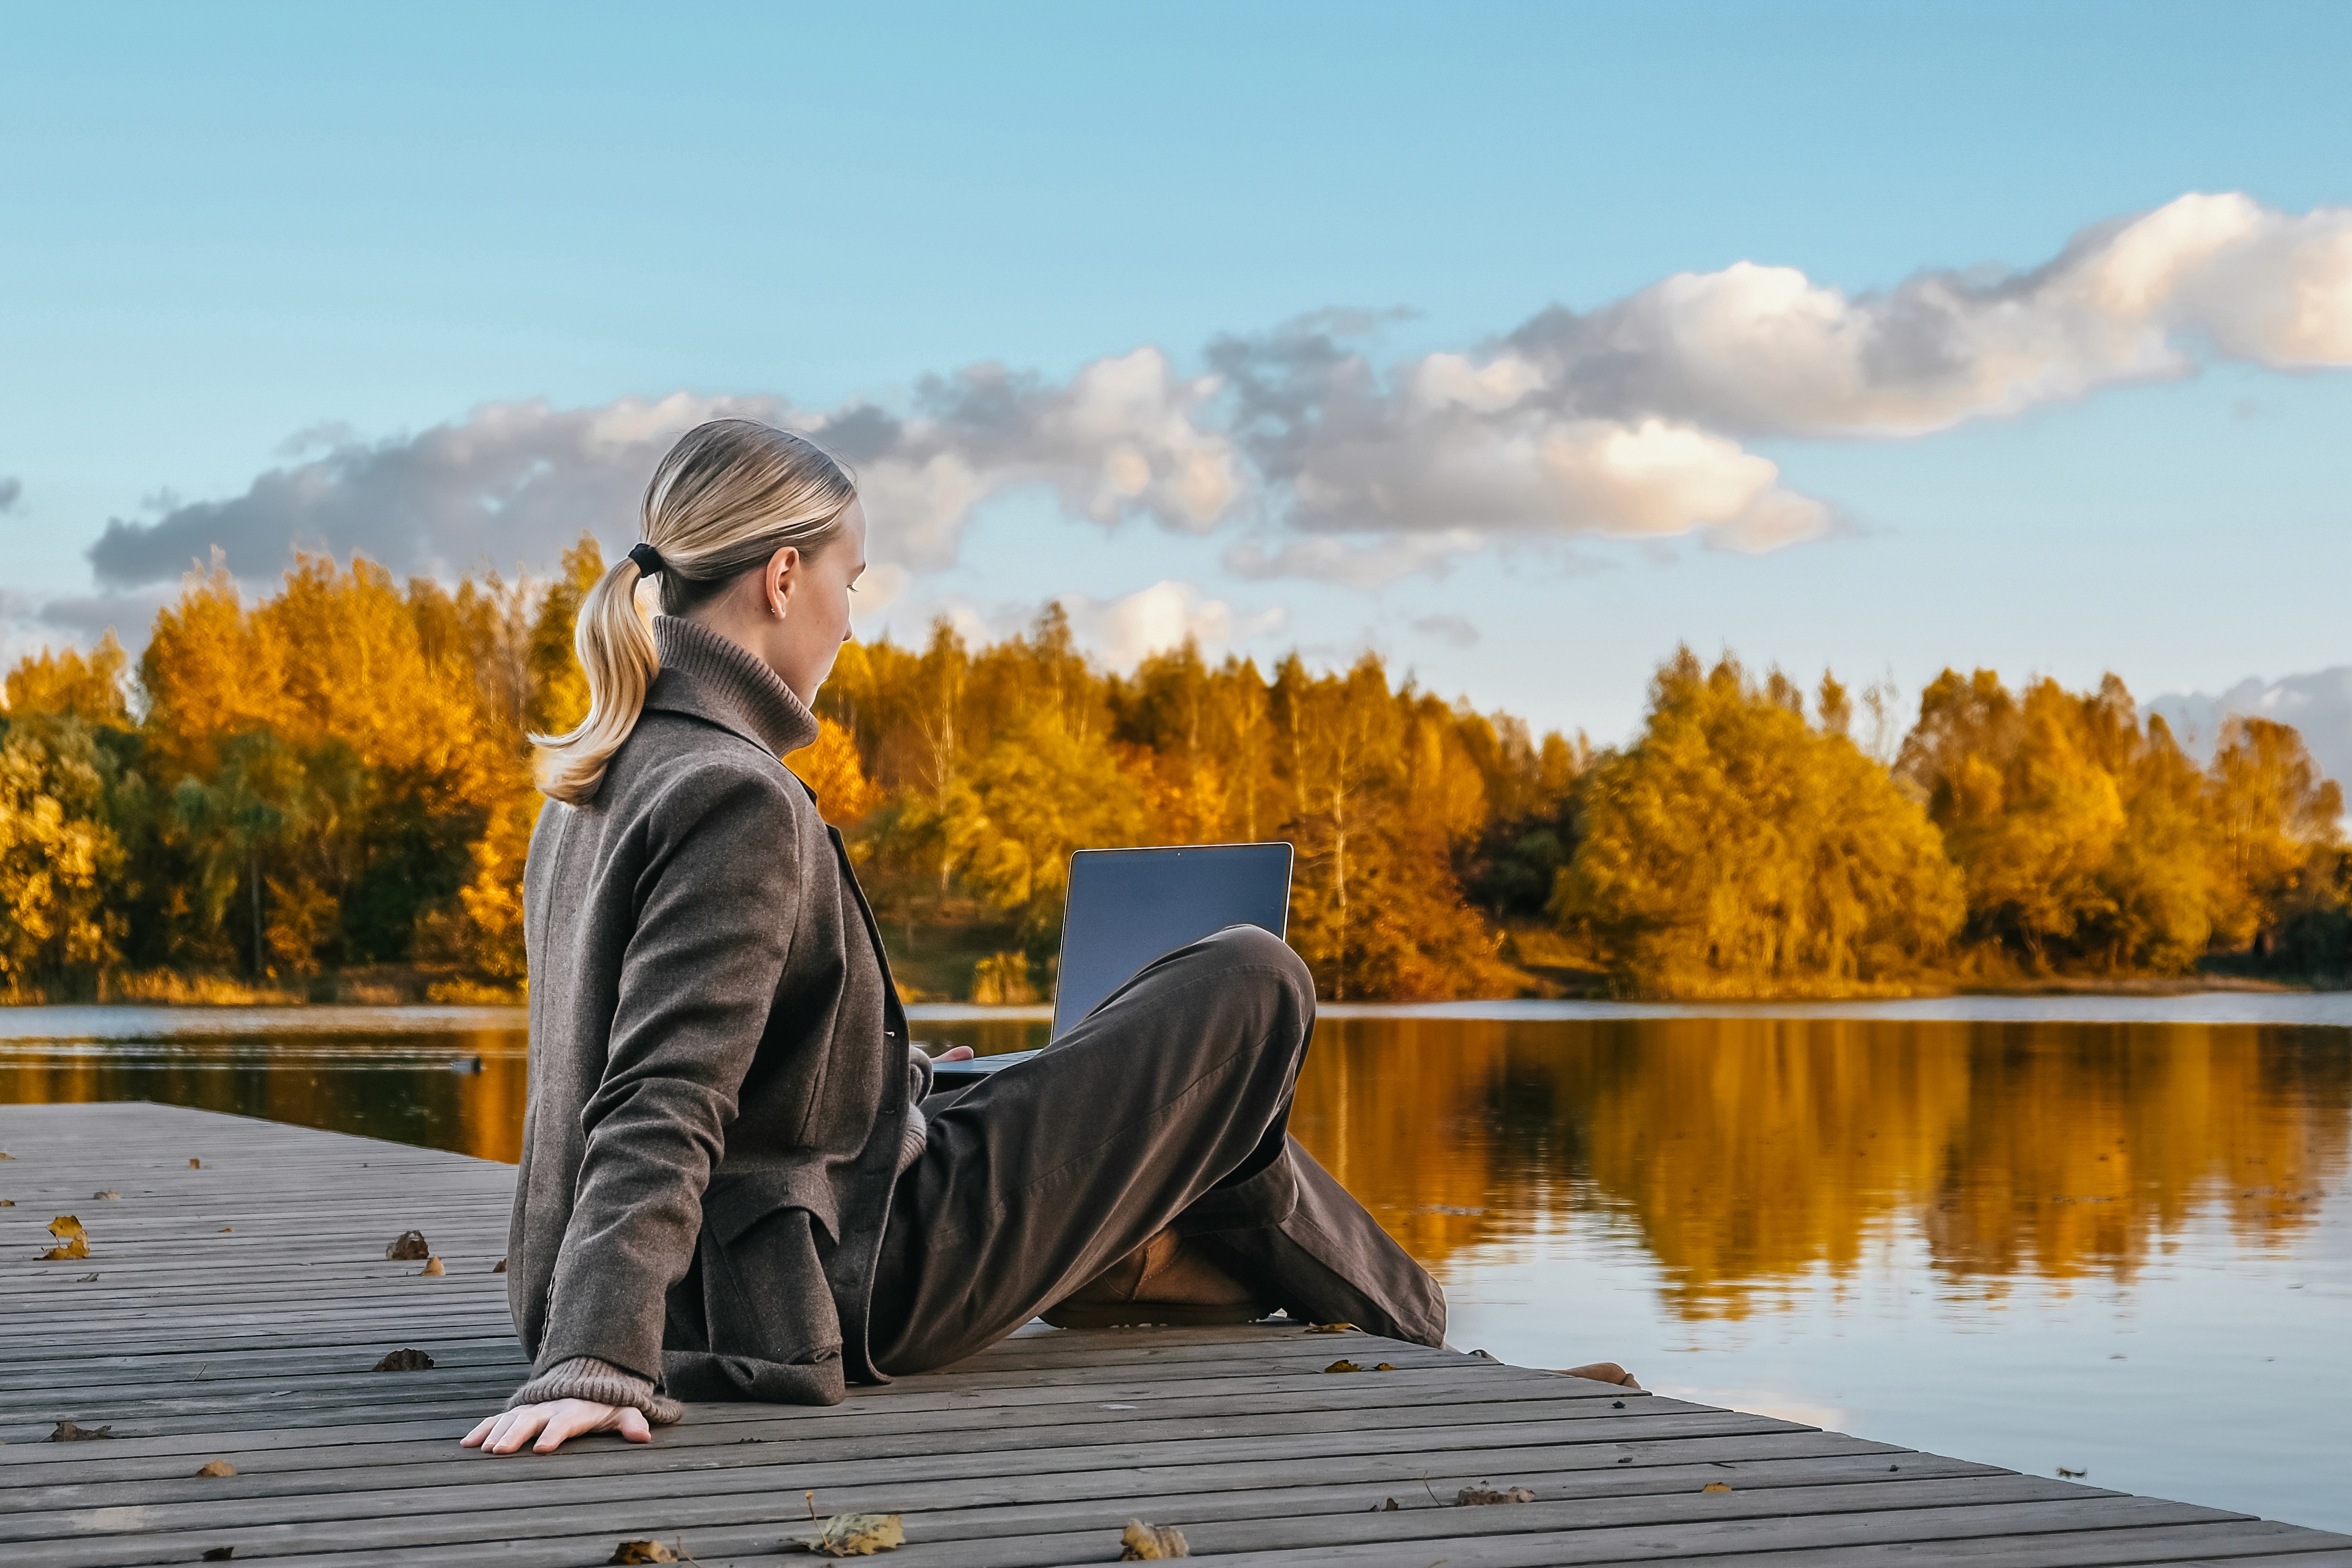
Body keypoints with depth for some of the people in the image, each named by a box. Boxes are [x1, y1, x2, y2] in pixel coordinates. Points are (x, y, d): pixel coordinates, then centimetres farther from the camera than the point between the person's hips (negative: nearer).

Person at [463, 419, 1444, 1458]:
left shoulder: (601, 777, 9)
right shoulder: (735, 797, -22)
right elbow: (659, 1106, -30)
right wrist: (593, 1363, -34)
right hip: (844, 1284, -10)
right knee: (1255, 986, 3)